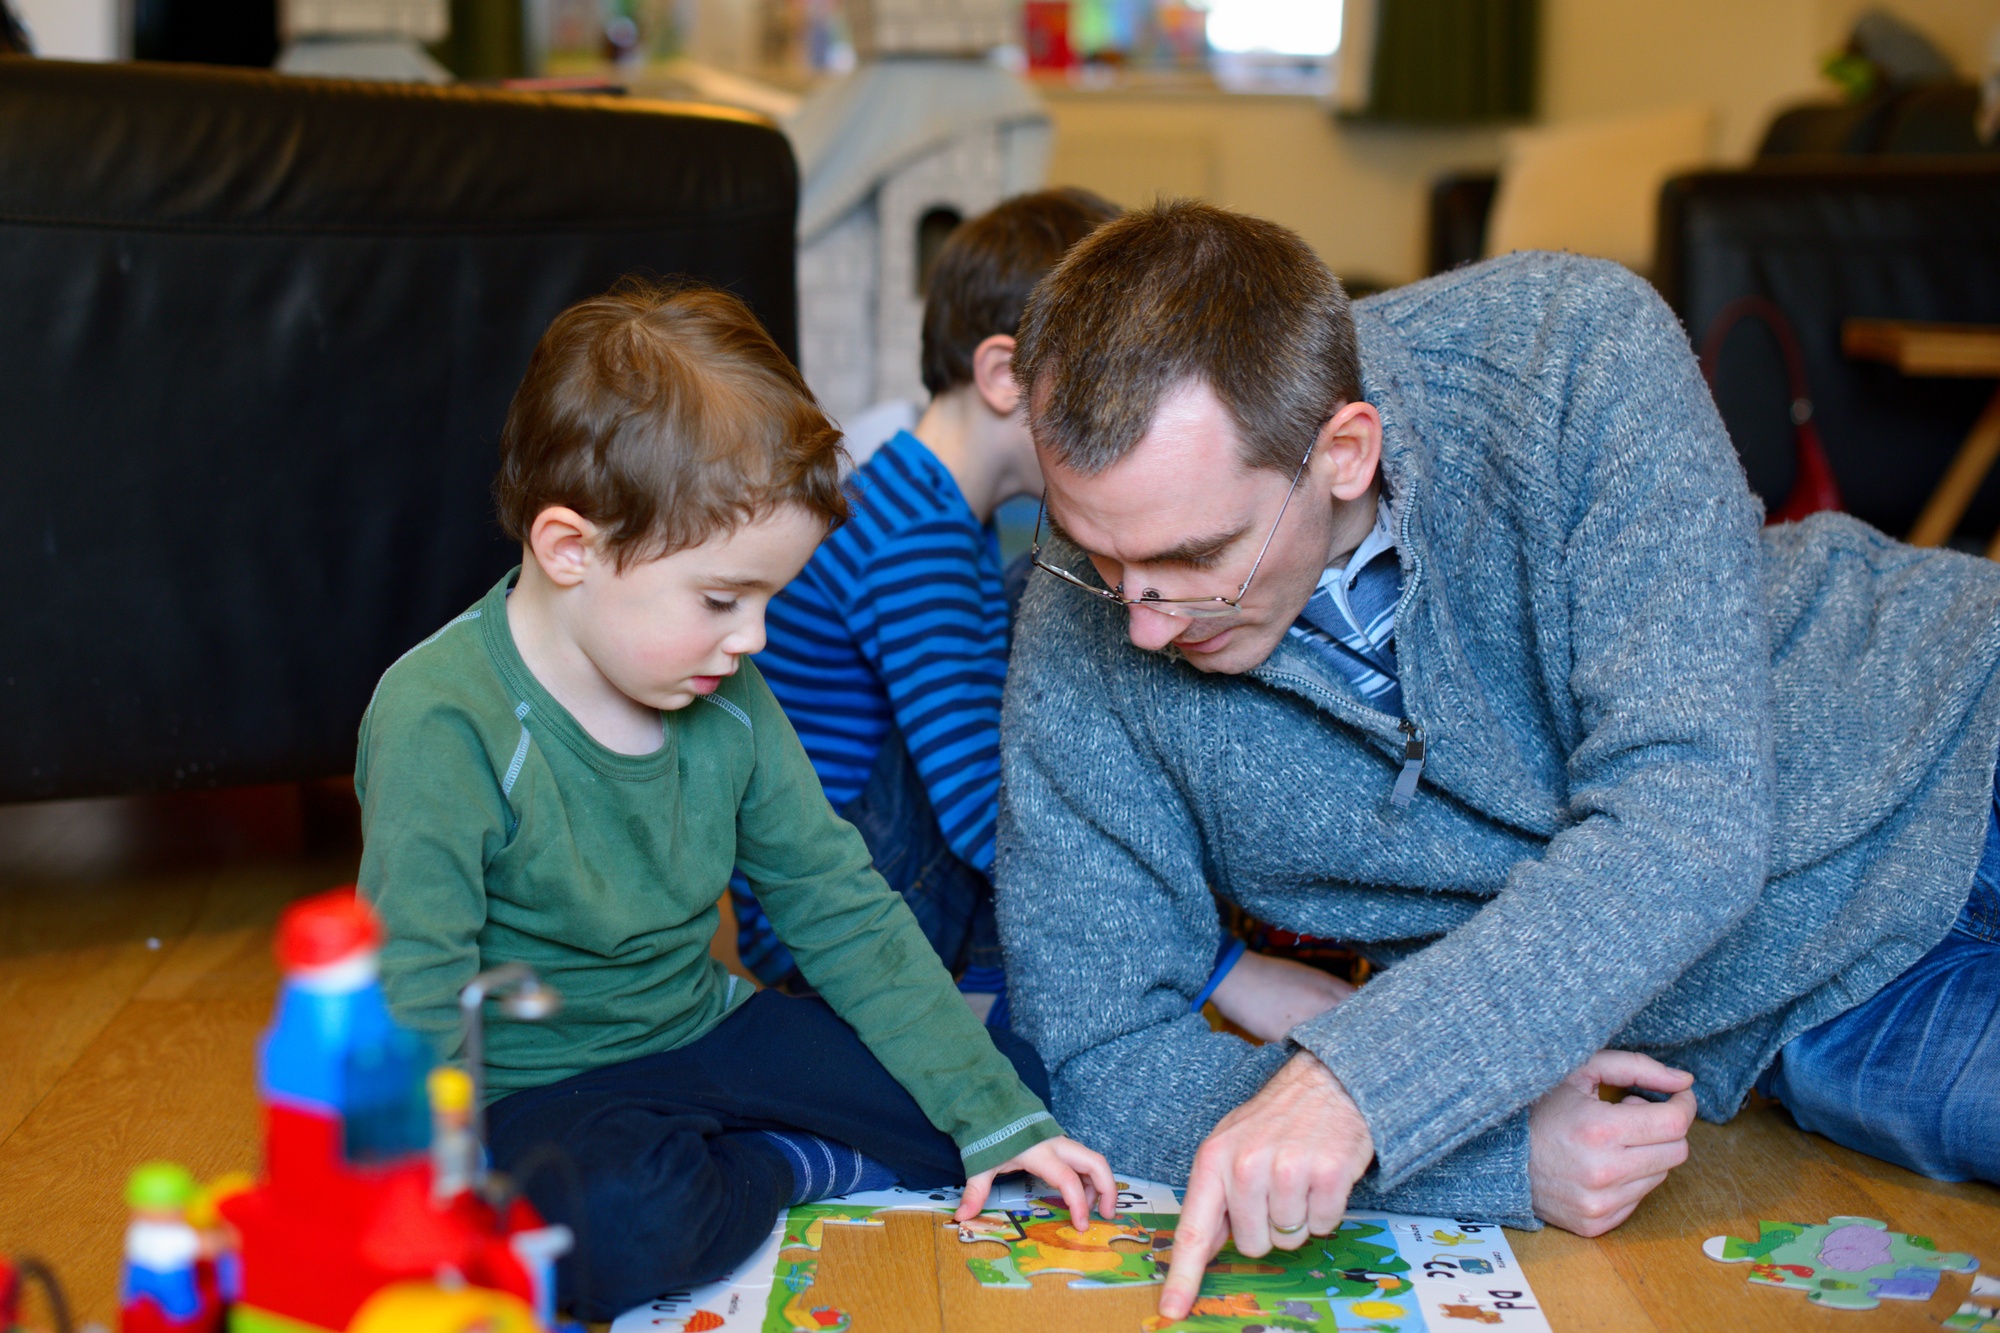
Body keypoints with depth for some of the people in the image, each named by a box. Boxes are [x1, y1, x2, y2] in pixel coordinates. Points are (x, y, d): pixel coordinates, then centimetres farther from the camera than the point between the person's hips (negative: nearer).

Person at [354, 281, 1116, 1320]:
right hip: (537, 1088, -6)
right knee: (625, 1227, -39)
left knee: (1021, 1071, 0)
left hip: (707, 1033, 6)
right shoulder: (441, 726, -22)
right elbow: (415, 1019, -22)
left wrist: (999, 1121, 2)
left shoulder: (728, 698, -2)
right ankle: (788, 1171, -7)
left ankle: (726, 1165, -4)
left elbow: (843, 912, 4)